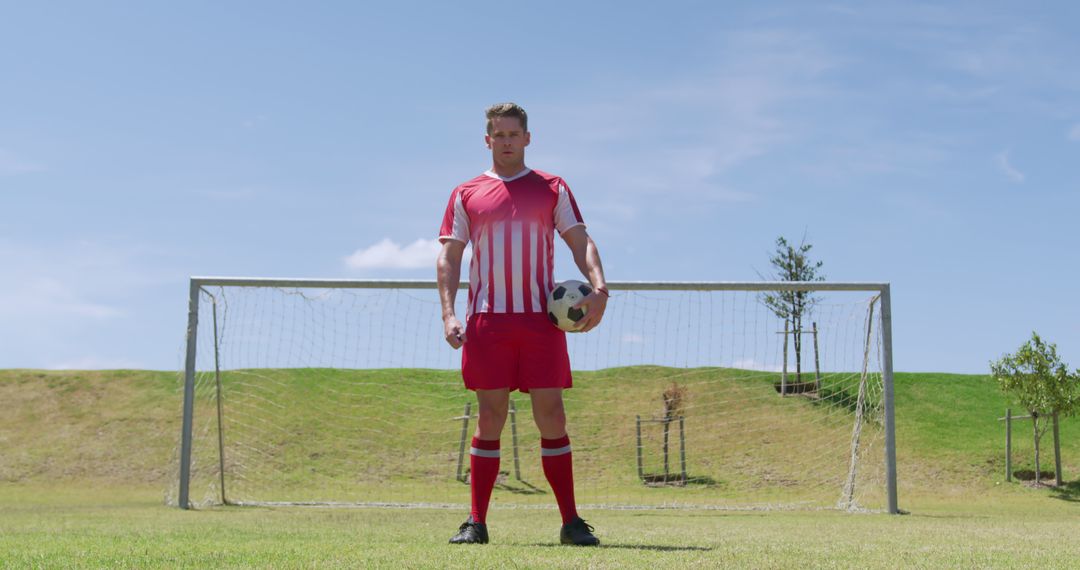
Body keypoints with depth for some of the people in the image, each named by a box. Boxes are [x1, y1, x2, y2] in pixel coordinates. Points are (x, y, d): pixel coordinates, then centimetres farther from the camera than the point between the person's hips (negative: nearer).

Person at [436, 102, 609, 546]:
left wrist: (598, 288, -12)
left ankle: (571, 523, 3)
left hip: (541, 319, 0)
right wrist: (448, 313, -5)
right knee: (490, 417, 0)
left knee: (551, 416, -2)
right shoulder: (466, 195, 12)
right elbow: (448, 256, 9)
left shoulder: (553, 189, 13)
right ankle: (476, 523, 6)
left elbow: (581, 241, 7)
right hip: (487, 320, 0)